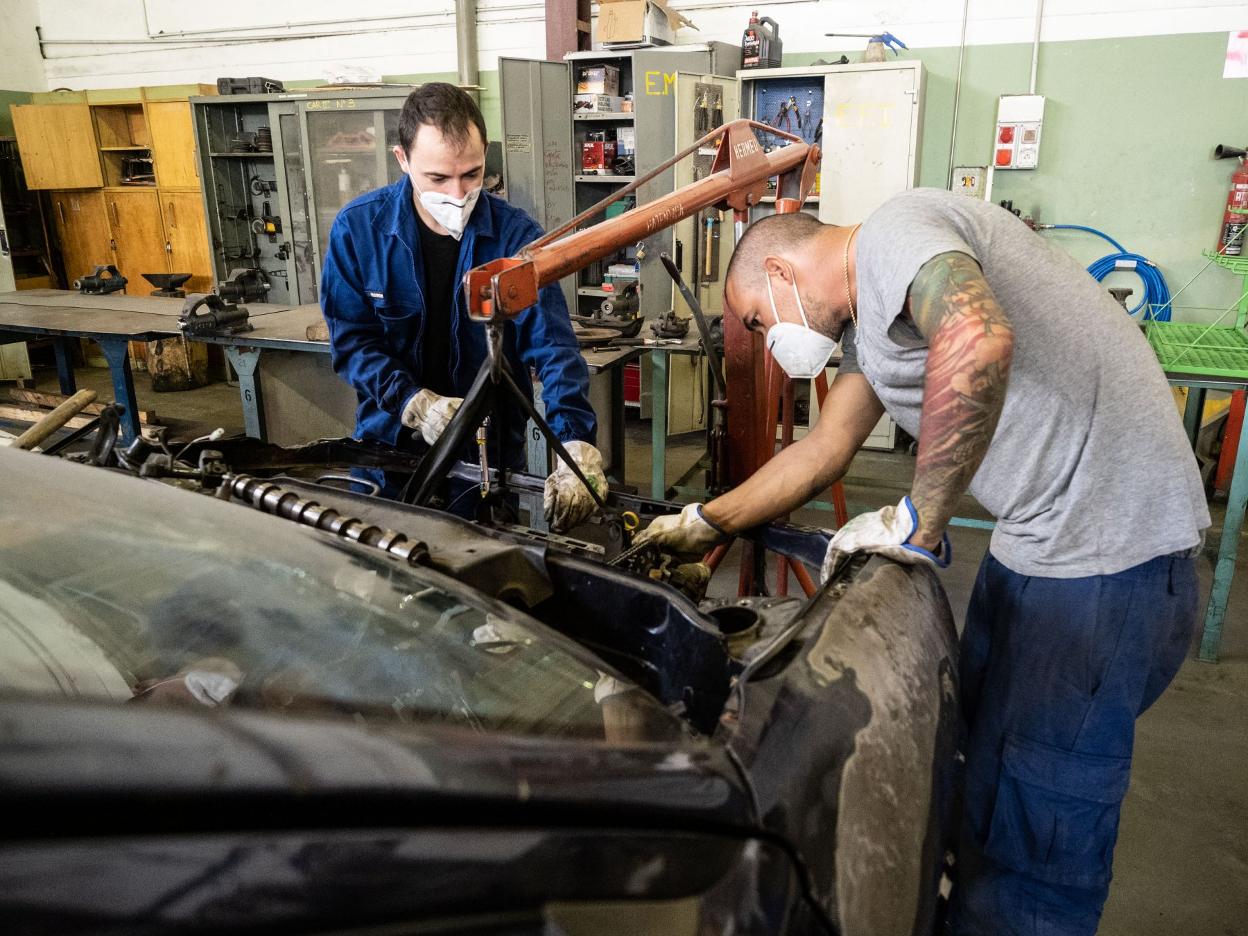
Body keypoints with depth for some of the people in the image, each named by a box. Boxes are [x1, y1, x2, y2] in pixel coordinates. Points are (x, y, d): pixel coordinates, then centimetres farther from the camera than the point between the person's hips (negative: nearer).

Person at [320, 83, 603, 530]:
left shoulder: (515, 235, -13)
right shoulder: (357, 227, -10)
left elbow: (553, 346, -20)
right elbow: (351, 341, -7)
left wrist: (577, 444, -35)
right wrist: (415, 404, -23)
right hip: (388, 445, 1)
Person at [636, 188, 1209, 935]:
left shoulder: (896, 230, -14)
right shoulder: (866, 312, 16)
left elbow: (979, 341, -35)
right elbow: (824, 452, 19)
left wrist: (919, 523, -24)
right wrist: (704, 524, 19)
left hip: (1109, 548, -10)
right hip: (1036, 542, 10)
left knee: (1035, 824, 2)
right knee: (983, 760, 22)